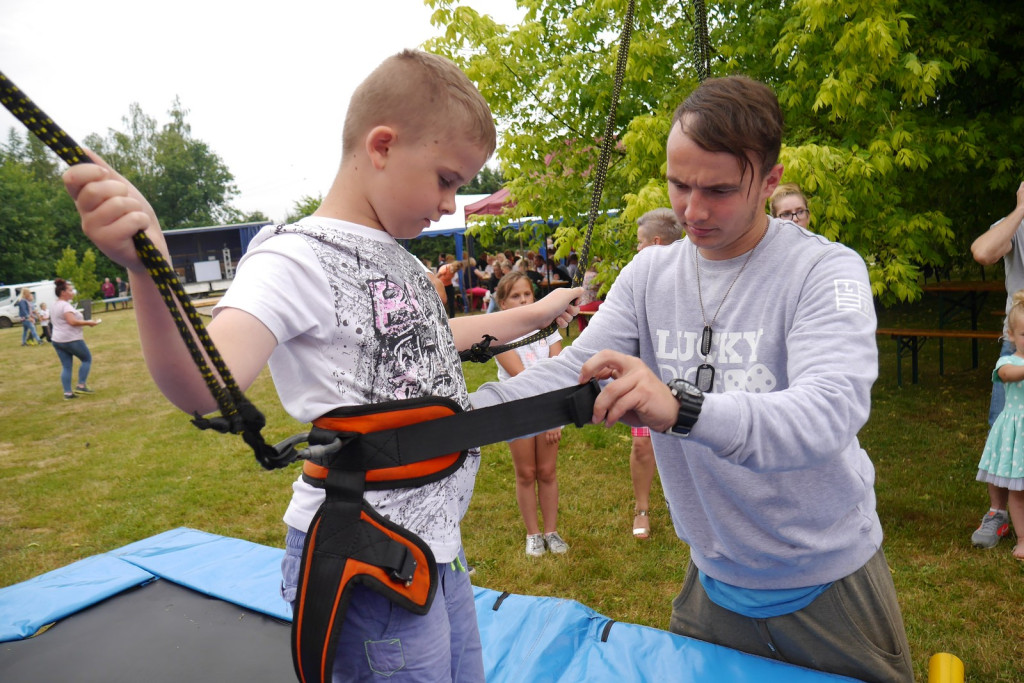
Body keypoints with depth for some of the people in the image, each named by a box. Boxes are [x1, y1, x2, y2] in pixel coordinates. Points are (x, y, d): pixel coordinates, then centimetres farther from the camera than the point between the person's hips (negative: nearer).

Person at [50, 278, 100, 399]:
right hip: (71, 340, -9)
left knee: (66, 366, 9)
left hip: (57, 340, 9)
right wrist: (88, 323, -19)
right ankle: (81, 385, 4)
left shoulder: (56, 305, 16)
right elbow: (72, 321, -27)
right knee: (87, 359, 7)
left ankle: (67, 392, 9)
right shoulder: (65, 305, -16)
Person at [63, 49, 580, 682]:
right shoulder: (298, 258, -18)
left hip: (440, 543, 9)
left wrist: (535, 314, 35)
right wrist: (148, 266, -49)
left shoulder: (400, 261, 9)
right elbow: (204, 385, -32)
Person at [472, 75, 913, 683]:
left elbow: (830, 411, -32)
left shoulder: (826, 270, -17)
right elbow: (572, 372, -10)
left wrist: (683, 409, -50)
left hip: (828, 581, -3)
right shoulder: (648, 274, -4)